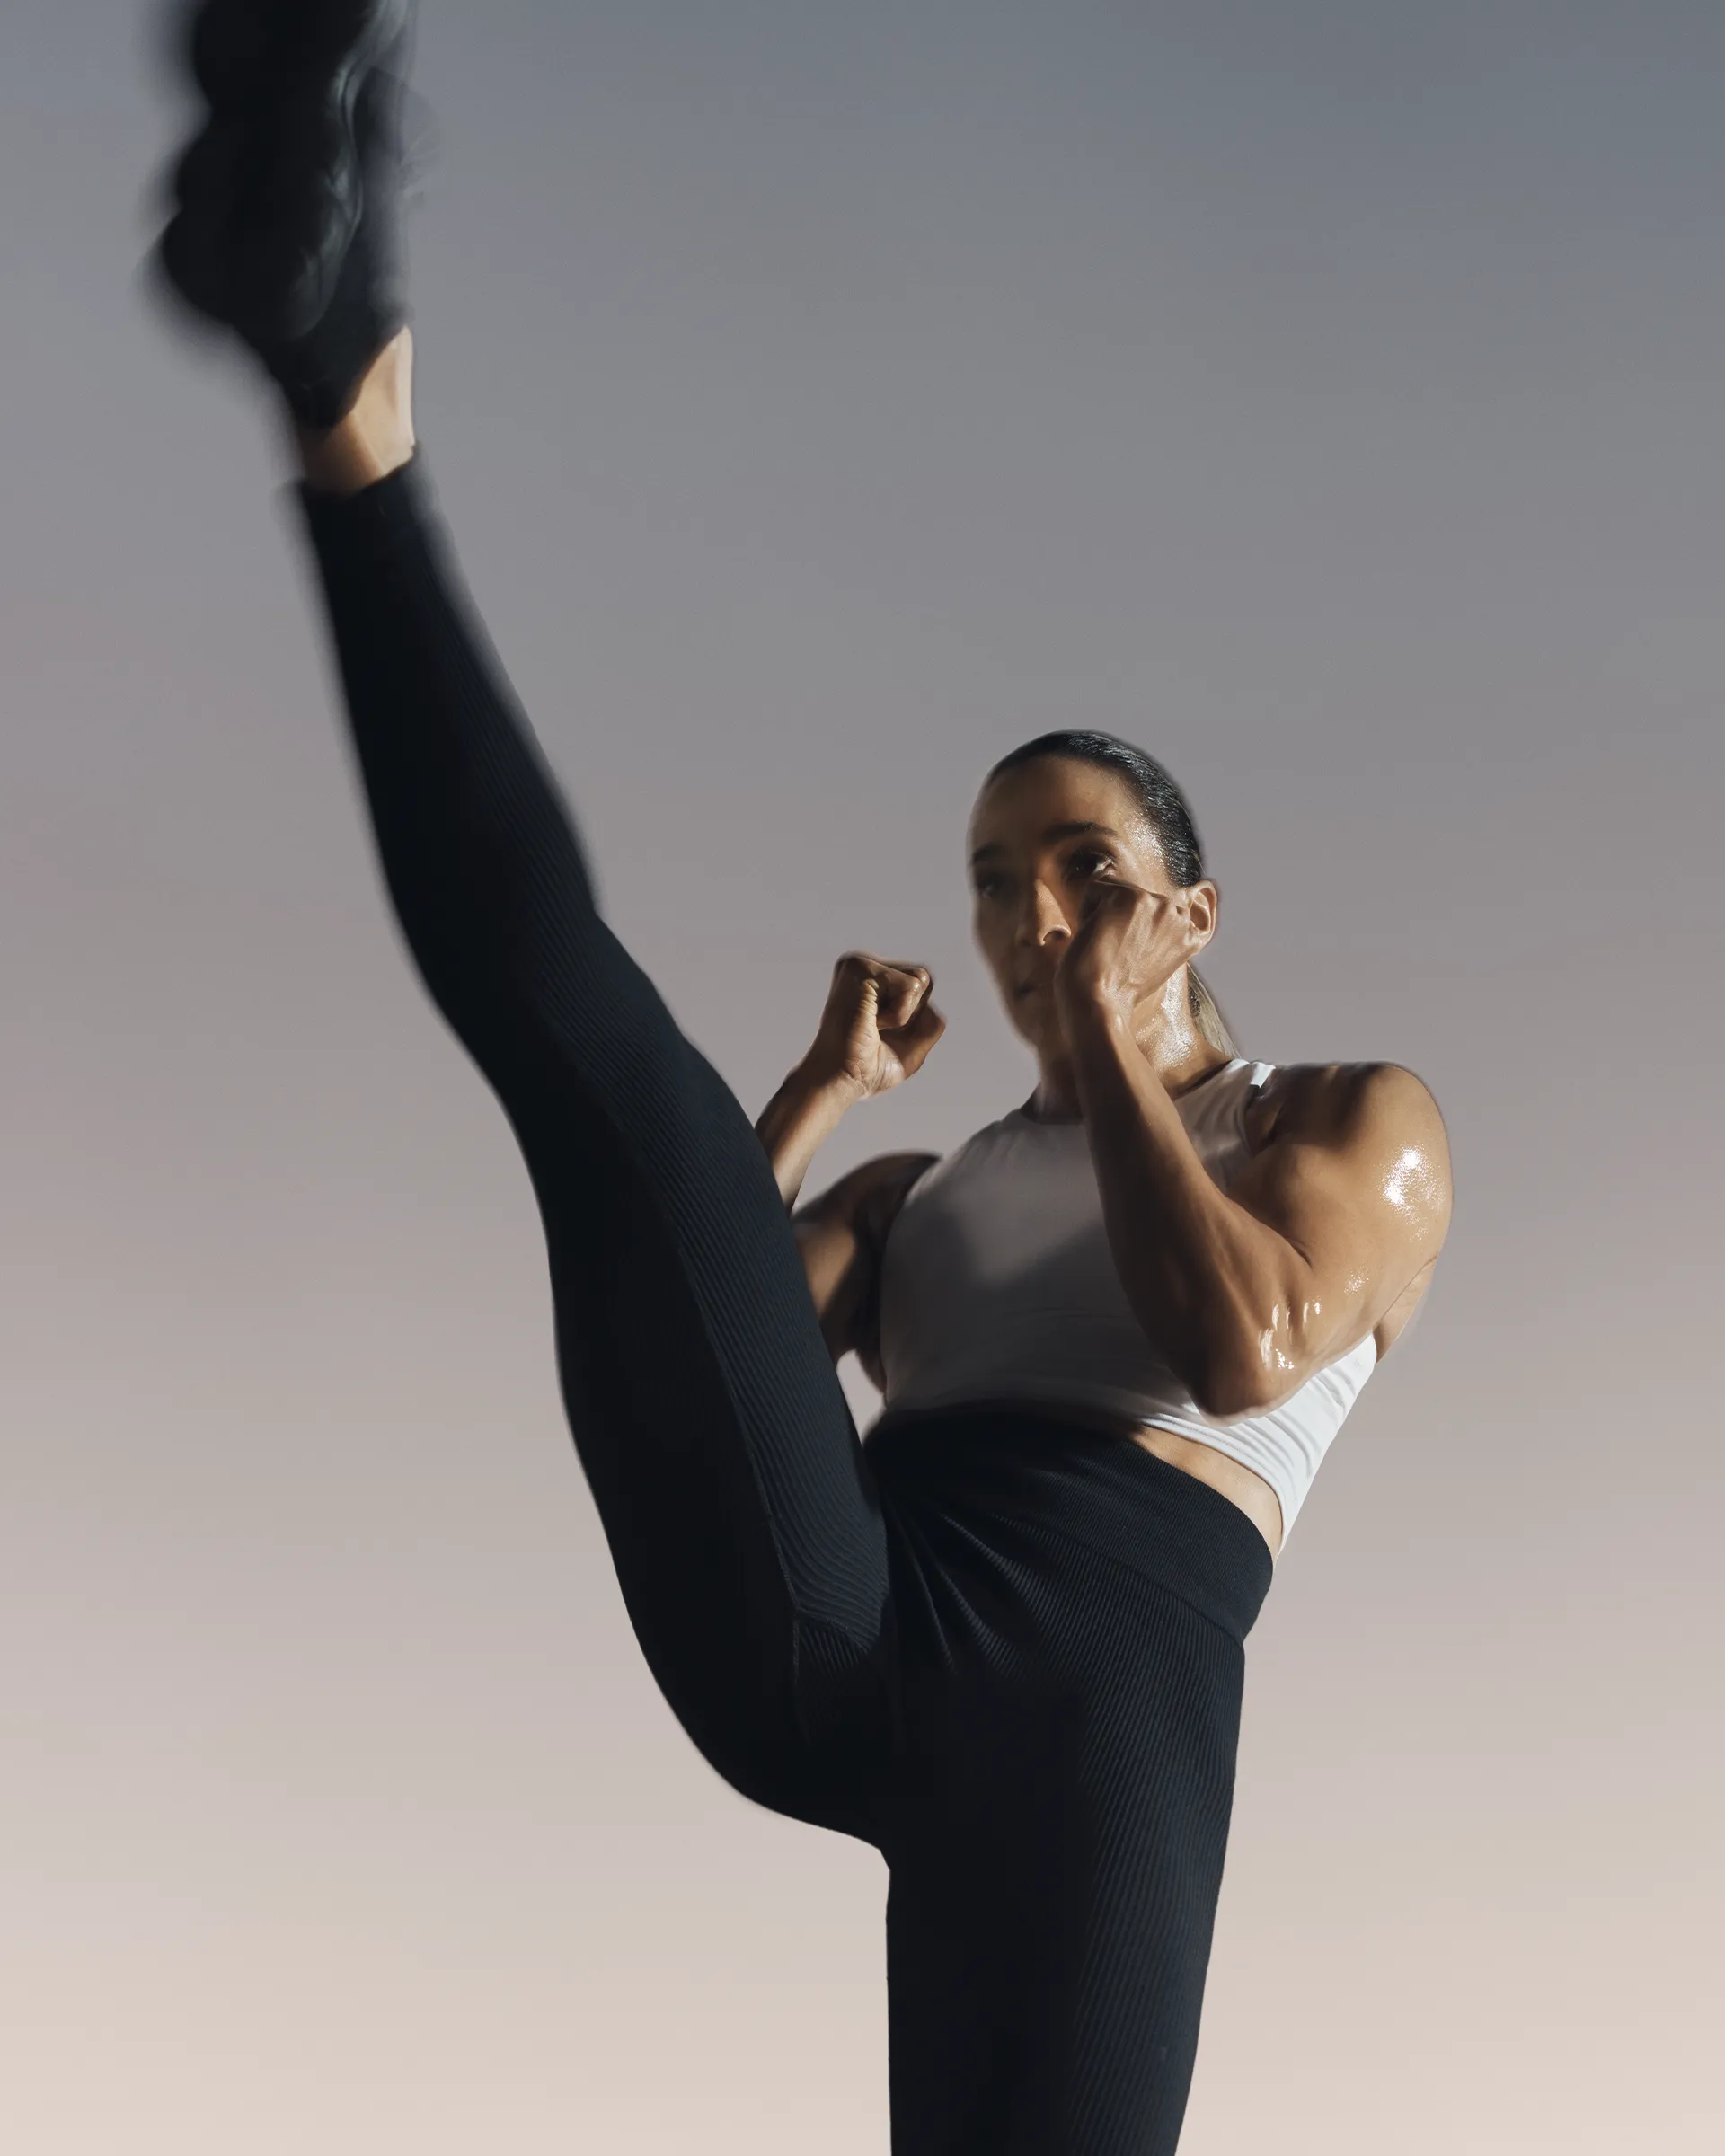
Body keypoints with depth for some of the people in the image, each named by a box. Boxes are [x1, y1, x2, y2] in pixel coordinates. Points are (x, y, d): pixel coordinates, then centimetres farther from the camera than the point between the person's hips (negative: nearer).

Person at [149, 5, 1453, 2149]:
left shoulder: (1361, 1122, 23)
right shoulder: (924, 1189, 34)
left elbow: (1246, 1352, -1)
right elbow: (684, 1317, 17)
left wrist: (1114, 1059, 11)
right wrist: (822, 1096, 20)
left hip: (1095, 1676, -2)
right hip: (812, 1635, 2)